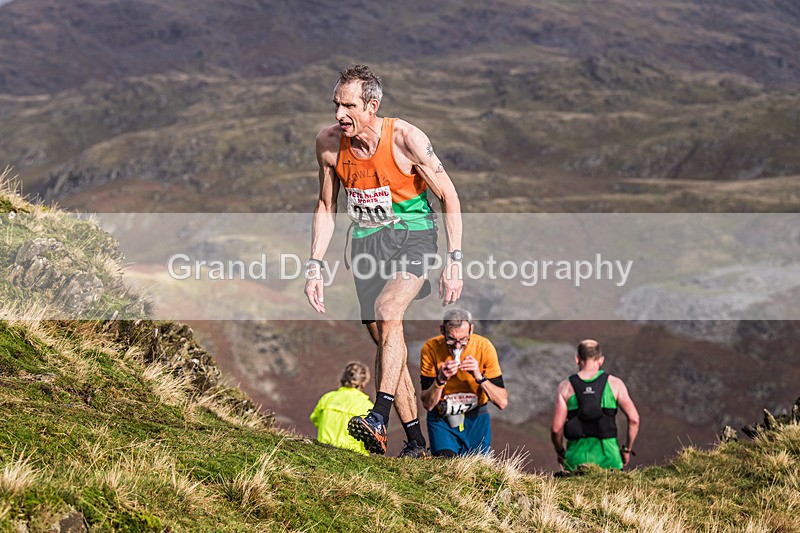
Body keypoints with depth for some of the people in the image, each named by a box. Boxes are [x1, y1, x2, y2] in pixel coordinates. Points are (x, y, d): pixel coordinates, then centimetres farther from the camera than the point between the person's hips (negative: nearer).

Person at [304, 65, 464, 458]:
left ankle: (379, 419, -33)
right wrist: (314, 266, 1)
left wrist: (454, 261, -15)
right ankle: (416, 441, 10)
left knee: (387, 310, -29)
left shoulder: (406, 138, -19)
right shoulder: (329, 142, -7)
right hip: (366, 241, 4)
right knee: (385, 341, 3)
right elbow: (326, 207, 7)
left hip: (412, 235, -4)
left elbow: (448, 196, -10)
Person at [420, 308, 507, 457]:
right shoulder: (431, 349, -18)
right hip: (441, 418, -1)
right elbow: (427, 404, -16)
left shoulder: (484, 347, -17)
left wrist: (479, 376, -31)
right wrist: (441, 379, -33)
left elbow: (502, 402, -18)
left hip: (476, 418, 1)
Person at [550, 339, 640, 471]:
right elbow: (633, 419, -3)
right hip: (608, 456, 0)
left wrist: (560, 453, 17)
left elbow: (556, 428, -1)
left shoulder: (566, 387, 4)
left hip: (577, 457, 0)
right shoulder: (614, 383, 4)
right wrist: (627, 449, 10)